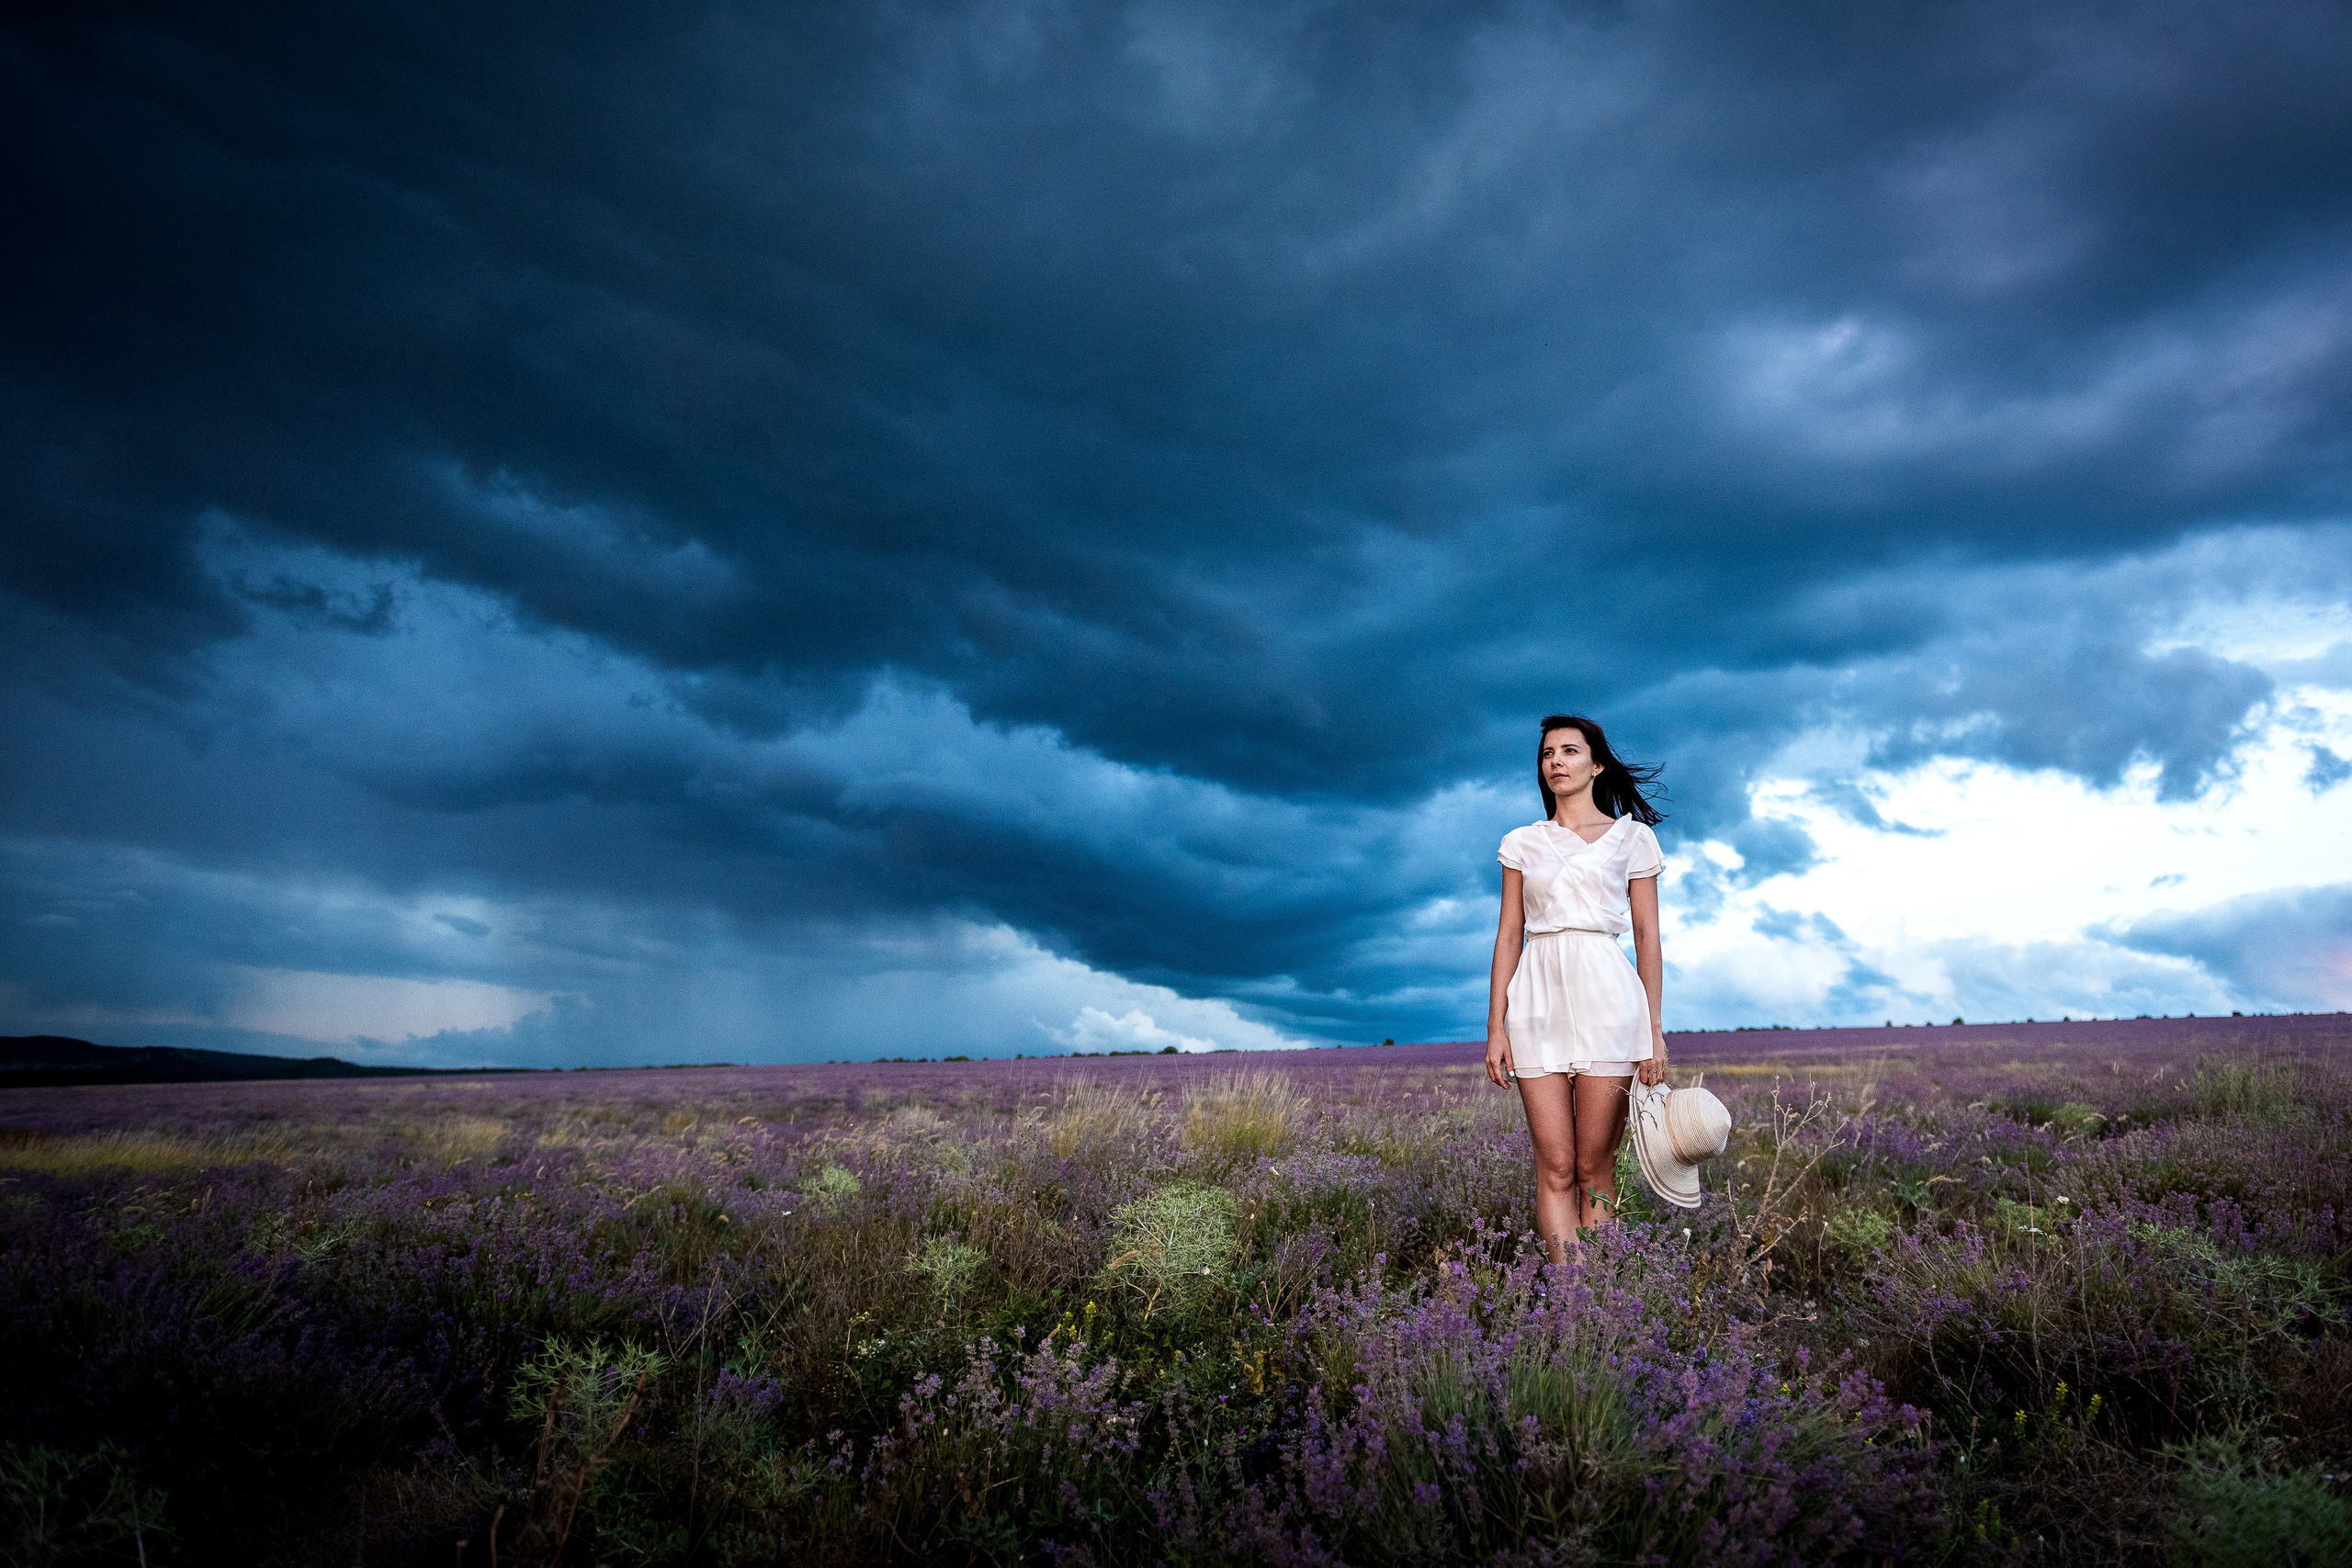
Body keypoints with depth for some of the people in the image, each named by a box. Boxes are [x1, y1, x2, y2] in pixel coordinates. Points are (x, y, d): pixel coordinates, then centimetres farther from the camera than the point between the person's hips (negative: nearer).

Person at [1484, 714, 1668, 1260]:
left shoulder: (1632, 837, 9)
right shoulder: (1521, 843, 13)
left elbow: (1647, 934, 6)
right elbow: (1508, 934, 10)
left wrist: (1654, 1028, 0)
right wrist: (1496, 1025, 2)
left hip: (1605, 995, -2)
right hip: (1538, 1000, 2)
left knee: (1593, 1167, -2)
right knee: (1555, 1168, -2)